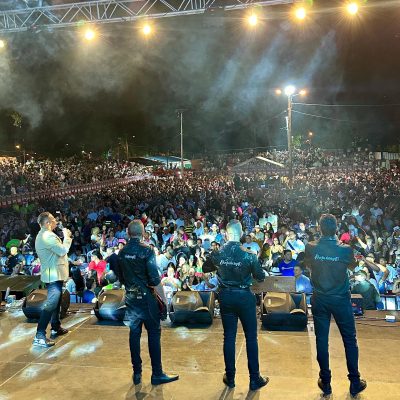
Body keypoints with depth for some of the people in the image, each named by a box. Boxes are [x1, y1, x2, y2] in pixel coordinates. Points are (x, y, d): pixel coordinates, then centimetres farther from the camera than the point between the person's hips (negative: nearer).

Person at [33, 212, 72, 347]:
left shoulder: (42, 235, 15)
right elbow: (63, 250, -24)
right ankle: (39, 336, -16)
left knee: (56, 301, 21)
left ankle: (56, 327, 33)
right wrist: (67, 237, -11)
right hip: (54, 275, -11)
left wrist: (66, 238, 7)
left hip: (52, 274, 11)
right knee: (51, 304, -14)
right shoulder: (48, 236, -20)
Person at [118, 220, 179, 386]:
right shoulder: (146, 251, -15)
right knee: (154, 333, 4)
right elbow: (155, 279, -17)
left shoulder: (121, 253, 1)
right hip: (146, 297, -5)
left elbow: (121, 278, 10)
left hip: (130, 298, 5)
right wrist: (164, 299, -11)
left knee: (134, 333, 12)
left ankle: (137, 373, 21)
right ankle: (157, 374, 10)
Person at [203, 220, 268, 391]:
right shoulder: (248, 255, -15)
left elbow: (205, 268, 9)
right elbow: (261, 277, -5)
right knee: (251, 338, 10)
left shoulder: (217, 253, -8)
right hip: (244, 297, -2)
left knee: (229, 337, 12)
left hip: (226, 297, 2)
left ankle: (230, 378, 22)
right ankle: (255, 379, 17)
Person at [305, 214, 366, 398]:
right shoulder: (346, 249, -16)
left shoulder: (311, 248, -13)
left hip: (320, 299, 1)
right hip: (341, 299, -1)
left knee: (322, 340, 11)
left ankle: (325, 383, 21)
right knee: (350, 340, 14)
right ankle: (355, 382, 25)